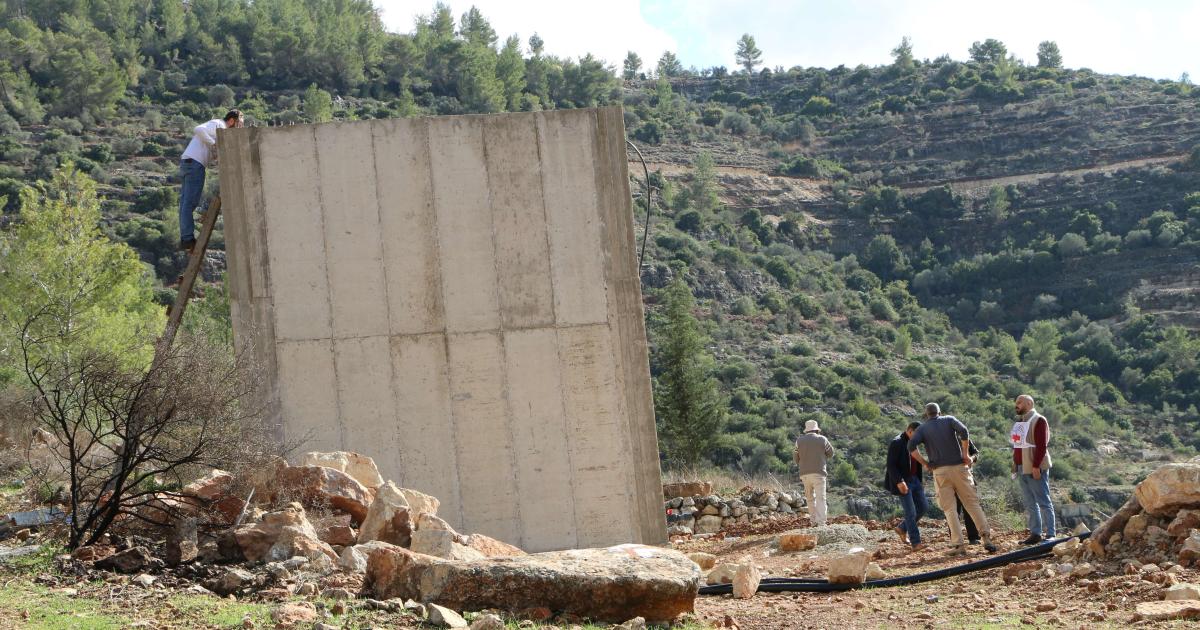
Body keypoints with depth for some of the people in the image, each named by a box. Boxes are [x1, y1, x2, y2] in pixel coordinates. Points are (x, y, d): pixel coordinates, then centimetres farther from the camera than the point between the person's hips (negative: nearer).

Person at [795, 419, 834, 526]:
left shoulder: (799, 441, 4)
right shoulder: (822, 440, -1)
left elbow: (797, 458, 9)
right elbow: (831, 453, 10)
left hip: (804, 473, 3)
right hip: (818, 473, -3)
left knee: (810, 498, 17)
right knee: (820, 498, -5)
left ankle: (814, 521, 15)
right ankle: (820, 523, -16)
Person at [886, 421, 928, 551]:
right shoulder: (897, 443, -13)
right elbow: (891, 465, -19)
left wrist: (921, 479, 16)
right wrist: (899, 481, -26)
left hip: (914, 480, 9)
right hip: (903, 483, -9)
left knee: (923, 507, 8)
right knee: (911, 512, -9)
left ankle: (902, 529, 23)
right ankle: (916, 543, -5)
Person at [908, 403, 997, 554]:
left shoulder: (922, 429, 11)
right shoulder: (949, 420, 11)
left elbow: (911, 445, -8)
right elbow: (963, 431, -9)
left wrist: (924, 463, -1)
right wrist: (965, 455, -4)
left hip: (940, 471, 0)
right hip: (959, 467, 0)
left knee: (949, 508, 4)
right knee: (972, 503, 6)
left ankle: (959, 545, -3)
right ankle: (986, 537, -1)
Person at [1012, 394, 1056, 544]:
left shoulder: (1038, 420, -9)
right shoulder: (1020, 421, 18)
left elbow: (1042, 445, -17)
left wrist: (1036, 466, -23)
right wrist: (1016, 466, 15)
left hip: (1035, 469, -9)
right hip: (1022, 469, 9)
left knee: (1043, 502, -6)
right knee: (1030, 504, 9)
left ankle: (1050, 534, -5)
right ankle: (1035, 533, 13)